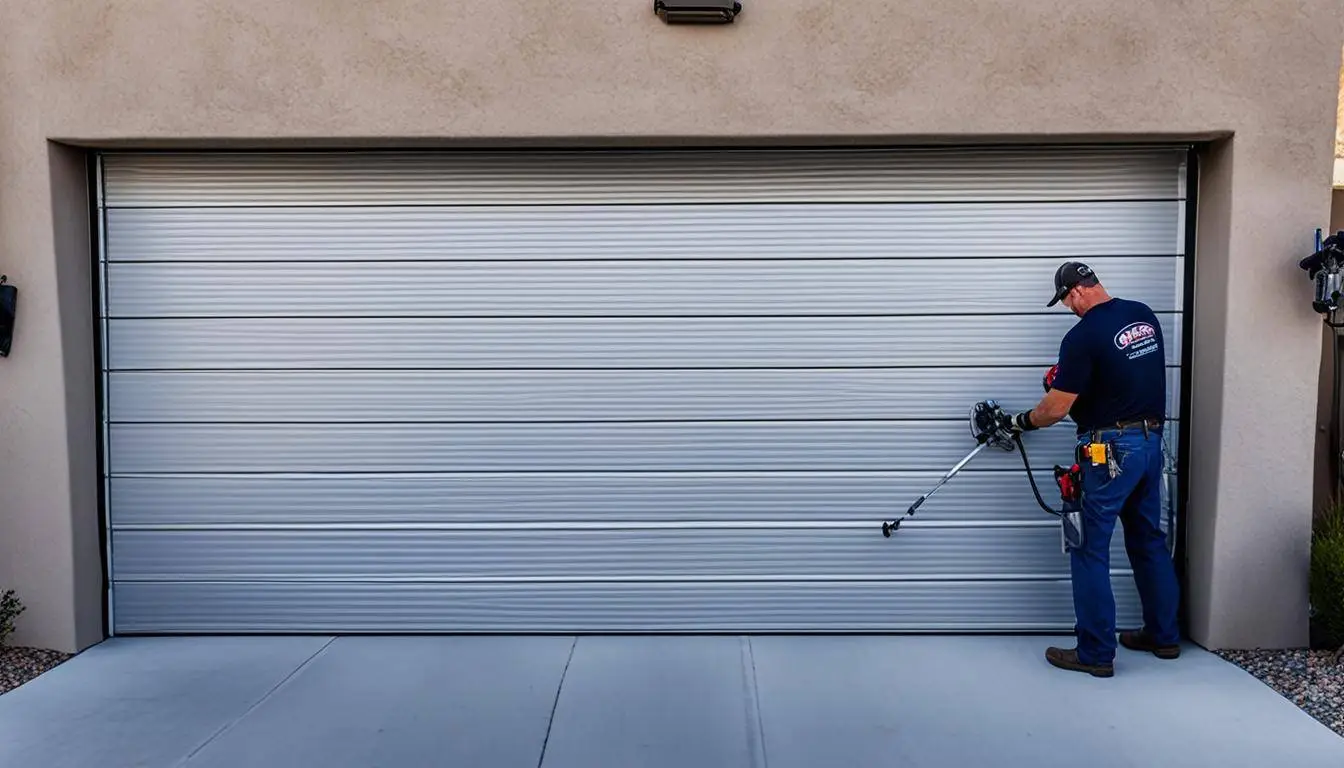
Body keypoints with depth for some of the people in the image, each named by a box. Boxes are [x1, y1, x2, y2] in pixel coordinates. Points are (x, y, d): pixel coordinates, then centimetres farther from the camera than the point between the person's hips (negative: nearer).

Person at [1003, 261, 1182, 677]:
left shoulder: (1083, 336, -17)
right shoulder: (1145, 315, 7)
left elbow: (1056, 409, -14)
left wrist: (1024, 421, 6)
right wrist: (1070, 378, 17)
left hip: (1110, 450, -8)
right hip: (1152, 440, 8)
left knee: (1090, 550, 0)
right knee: (1149, 540, 19)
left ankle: (1096, 654, 6)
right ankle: (1164, 635, 30)